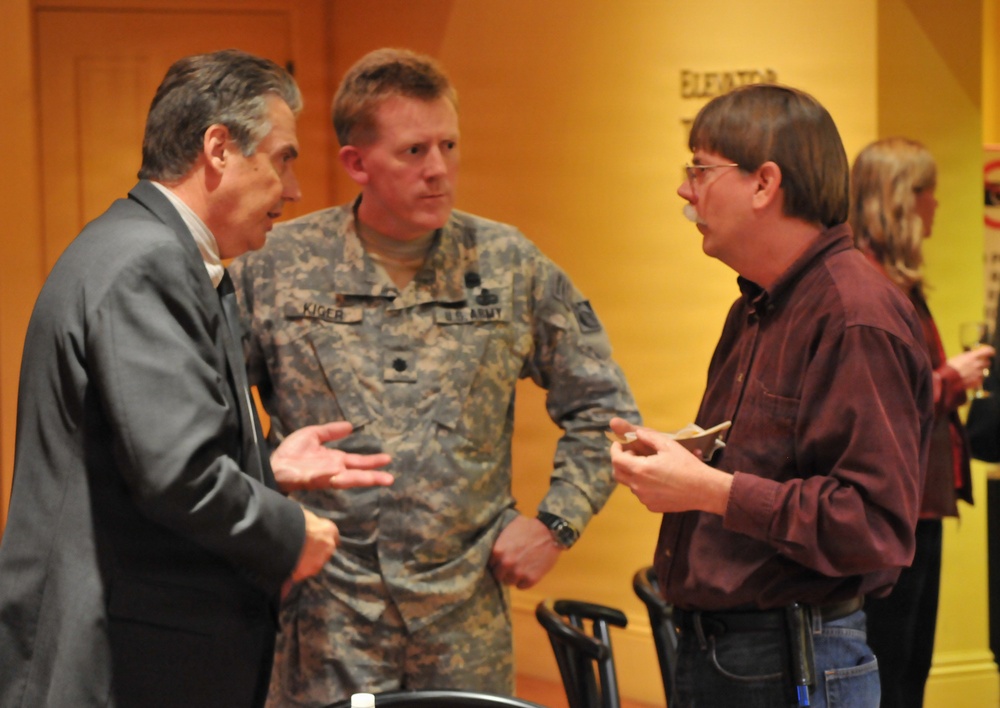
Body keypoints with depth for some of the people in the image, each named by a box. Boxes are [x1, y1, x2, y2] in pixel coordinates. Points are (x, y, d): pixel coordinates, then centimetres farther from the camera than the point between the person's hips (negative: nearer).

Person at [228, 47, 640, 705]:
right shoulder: (274, 266, -2)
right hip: (325, 625, -1)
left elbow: (602, 406, 10)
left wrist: (556, 523, 3)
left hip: (469, 622, 2)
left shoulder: (511, 266, 2)